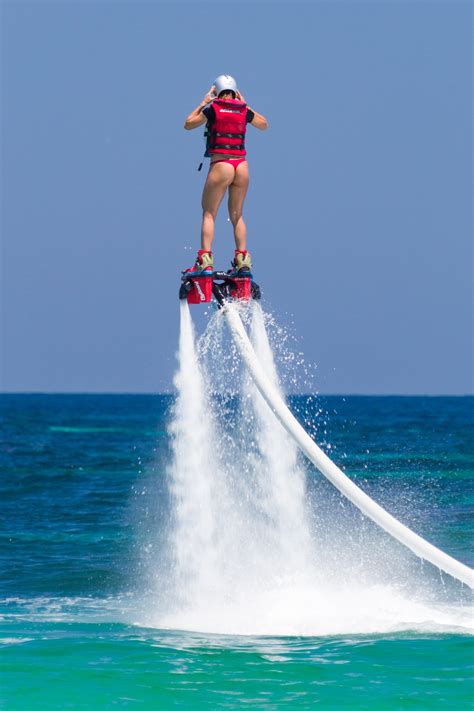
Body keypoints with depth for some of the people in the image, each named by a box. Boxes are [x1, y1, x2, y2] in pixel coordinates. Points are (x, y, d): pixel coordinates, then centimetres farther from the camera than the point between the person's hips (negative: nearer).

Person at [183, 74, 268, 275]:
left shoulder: (213, 109, -2)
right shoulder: (244, 110, 7)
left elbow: (188, 124, 11)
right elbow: (264, 125, 27)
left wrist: (203, 103, 18)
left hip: (220, 165, -4)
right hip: (242, 166, 4)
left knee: (209, 214, 1)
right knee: (237, 215, 16)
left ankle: (205, 260, -12)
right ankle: (242, 258, 7)